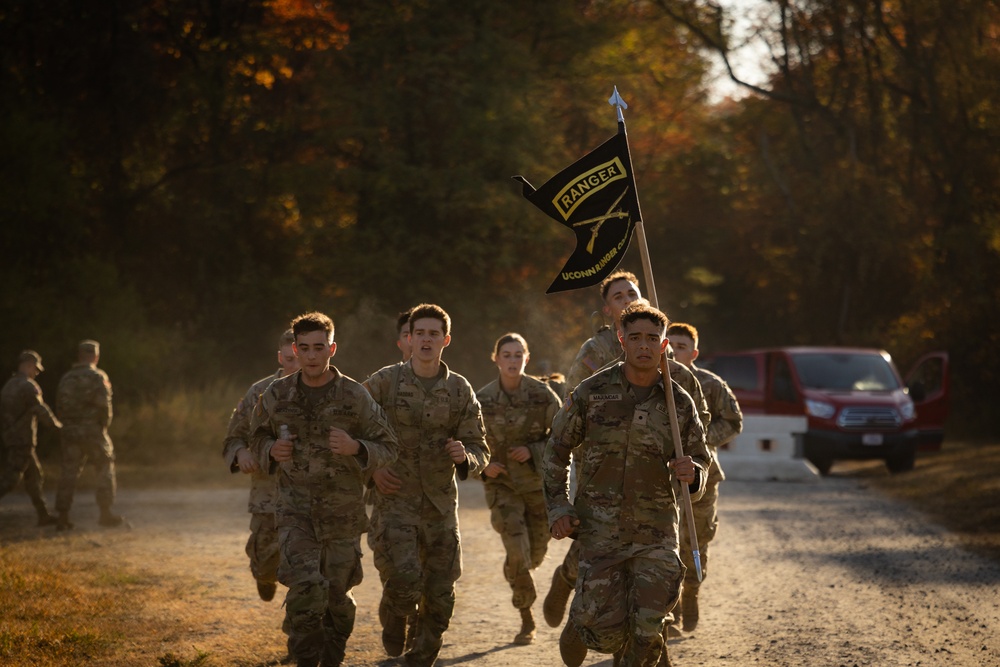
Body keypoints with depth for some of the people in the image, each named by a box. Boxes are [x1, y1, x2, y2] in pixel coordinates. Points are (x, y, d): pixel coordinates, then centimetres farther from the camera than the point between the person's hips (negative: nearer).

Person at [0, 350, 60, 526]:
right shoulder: (29, 386, -14)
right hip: (23, 439, -9)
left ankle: (44, 515, 19)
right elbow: (41, 411, -17)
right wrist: (57, 424, -1)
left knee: (34, 476, 15)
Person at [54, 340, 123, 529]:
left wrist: (67, 424, 16)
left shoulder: (66, 378, 10)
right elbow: (104, 404, -15)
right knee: (105, 469, 8)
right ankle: (105, 513, 6)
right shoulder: (97, 376, -7)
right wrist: (104, 425, -1)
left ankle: (63, 517, 1)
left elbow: (59, 407, 11)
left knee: (69, 473, 6)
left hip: (70, 431, 5)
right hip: (92, 431, -5)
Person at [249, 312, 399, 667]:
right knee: (305, 590, -18)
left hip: (343, 511, 0)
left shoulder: (355, 397, -5)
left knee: (337, 594, 10)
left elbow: (388, 448, -1)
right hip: (295, 508, 0)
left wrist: (355, 448, -20)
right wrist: (271, 452, -6)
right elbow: (258, 437, 16)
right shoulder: (276, 395, 0)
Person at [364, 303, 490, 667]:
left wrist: (465, 457, -18)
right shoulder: (384, 382, -3)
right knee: (404, 580, -20)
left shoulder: (460, 391, 3)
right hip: (395, 499, -3)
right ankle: (394, 618, 15)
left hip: (441, 504, 3)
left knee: (440, 597, 5)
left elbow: (480, 453, 5)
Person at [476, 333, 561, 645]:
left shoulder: (542, 394, -9)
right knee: (517, 552, -15)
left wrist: (533, 452, -17)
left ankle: (512, 573, 50)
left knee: (536, 554, 12)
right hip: (502, 483, -1)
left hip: (538, 481, 1)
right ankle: (526, 620, 1)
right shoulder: (482, 399, -8)